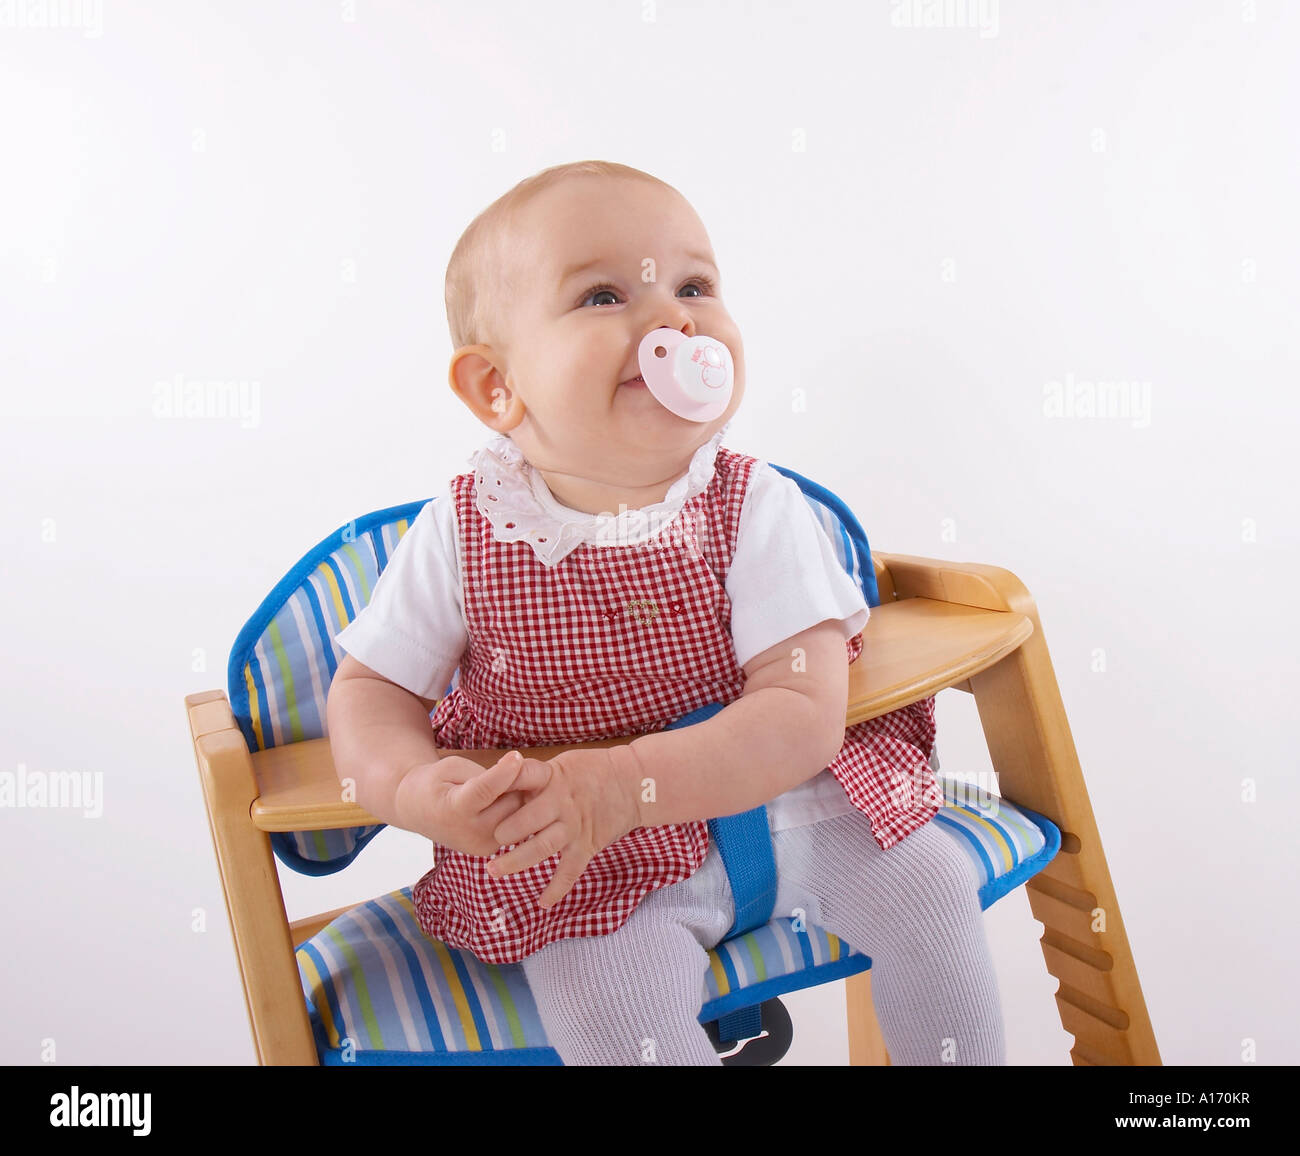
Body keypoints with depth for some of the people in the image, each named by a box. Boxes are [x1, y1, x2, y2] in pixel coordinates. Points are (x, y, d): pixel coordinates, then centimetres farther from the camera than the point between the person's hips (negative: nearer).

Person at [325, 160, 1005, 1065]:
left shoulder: (757, 509, -15)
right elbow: (370, 687, -3)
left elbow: (806, 714, -22)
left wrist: (625, 783, -34)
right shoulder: (464, 532, -13)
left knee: (926, 885, -8)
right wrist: (418, 788, -26)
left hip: (767, 790, 2)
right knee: (607, 1007, -23)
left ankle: (966, 1053, 20)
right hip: (585, 856, -1)